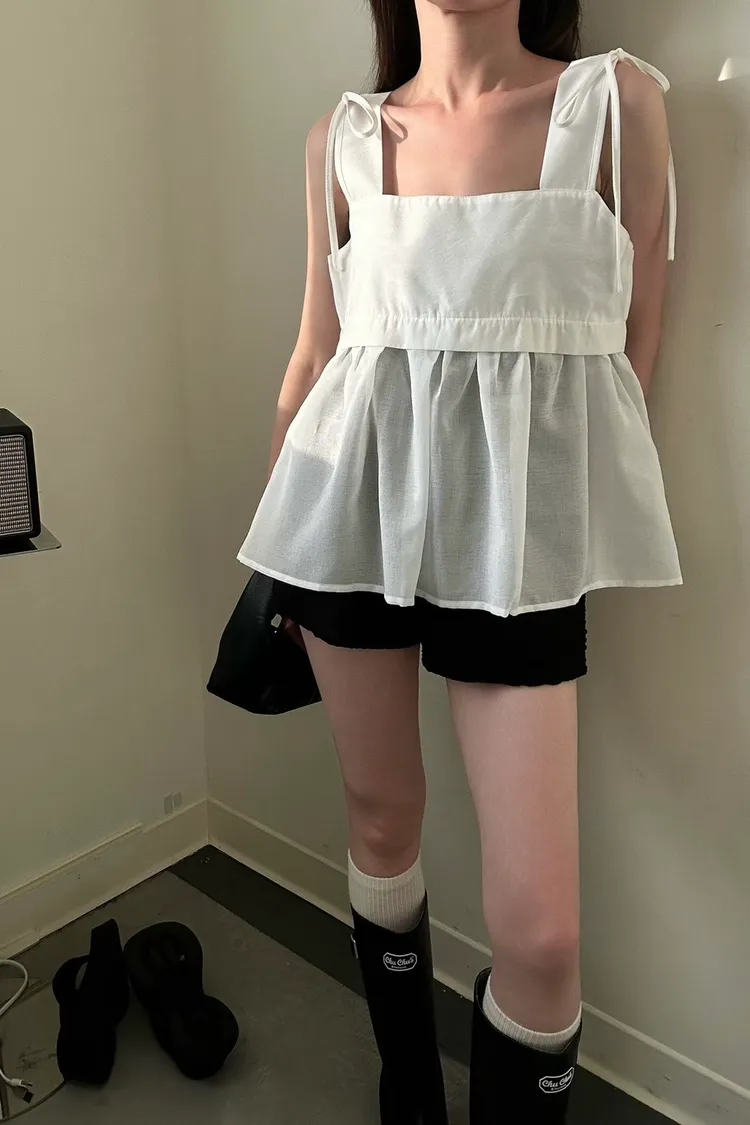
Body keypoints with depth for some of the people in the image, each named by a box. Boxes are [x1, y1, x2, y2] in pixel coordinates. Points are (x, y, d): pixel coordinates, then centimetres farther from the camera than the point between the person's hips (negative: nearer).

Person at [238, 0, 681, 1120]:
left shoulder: (619, 100, 4)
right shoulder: (343, 140, 11)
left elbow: (635, 345, 5)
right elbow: (316, 354, 14)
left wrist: (583, 539, 6)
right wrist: (276, 535, 19)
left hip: (518, 519, -2)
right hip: (354, 499, 3)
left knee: (540, 928, -5)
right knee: (380, 815, 14)